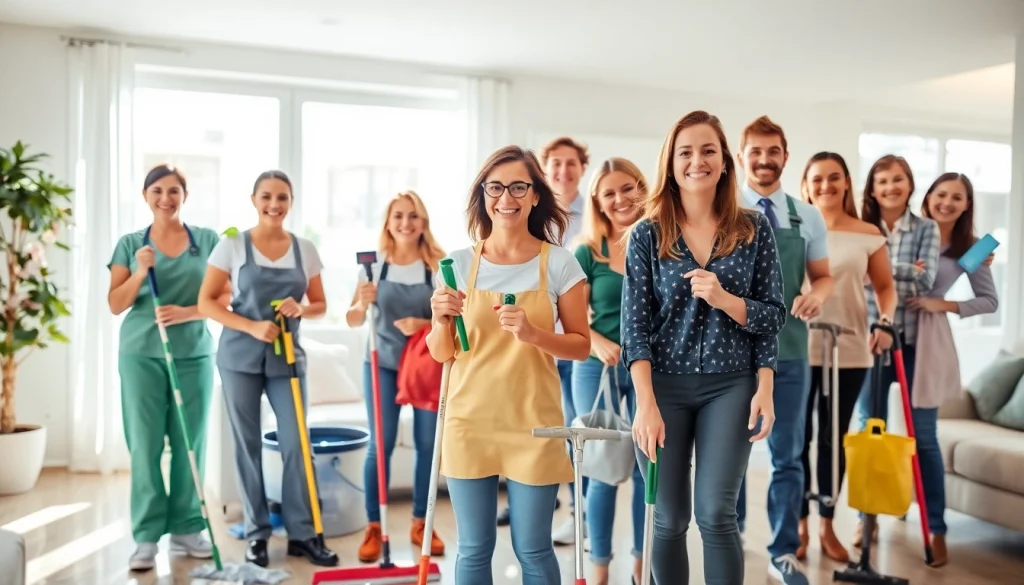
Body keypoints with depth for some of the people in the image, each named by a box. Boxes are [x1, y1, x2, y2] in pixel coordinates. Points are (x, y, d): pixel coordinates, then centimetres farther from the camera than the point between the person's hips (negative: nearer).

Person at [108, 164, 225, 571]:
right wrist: (140, 272, -13)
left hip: (194, 353, 0)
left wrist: (185, 312, -16)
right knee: (145, 445, 1)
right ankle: (146, 536, 8)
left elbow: (223, 299, 0)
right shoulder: (130, 243, 6)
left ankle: (187, 529, 16)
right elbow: (115, 305, 2)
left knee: (191, 444, 5)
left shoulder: (208, 240, 4)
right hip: (141, 353, 0)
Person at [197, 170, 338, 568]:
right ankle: (257, 534, 19)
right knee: (248, 445, 6)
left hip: (287, 356, 2)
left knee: (296, 443, 0)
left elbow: (320, 305, 9)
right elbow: (206, 302, -4)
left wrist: (300, 309, -13)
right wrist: (252, 327, -16)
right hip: (240, 356, -1)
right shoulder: (232, 245, -3)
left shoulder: (304, 249, 4)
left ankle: (303, 534, 11)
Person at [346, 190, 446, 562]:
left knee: (428, 444, 6)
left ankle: (421, 523, 22)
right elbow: (353, 322, 0)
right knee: (381, 444, -2)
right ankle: (374, 527, 12)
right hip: (382, 364, 0)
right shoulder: (374, 264, -2)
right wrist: (362, 303, -21)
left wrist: (426, 325, -21)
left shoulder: (439, 266, -5)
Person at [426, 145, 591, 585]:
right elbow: (440, 354, 5)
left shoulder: (559, 263, -4)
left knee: (533, 549, 9)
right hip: (469, 421, 2)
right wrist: (441, 321, -16)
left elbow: (581, 346, -1)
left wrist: (533, 333, -18)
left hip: (533, 424, -1)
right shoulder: (461, 263, 0)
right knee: (474, 549, 12)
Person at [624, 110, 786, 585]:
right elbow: (635, 325, -6)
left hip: (731, 386, 0)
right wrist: (646, 403, -13)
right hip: (664, 385, 0)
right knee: (668, 519, 7)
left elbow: (773, 316, 3)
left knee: (716, 514, -5)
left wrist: (724, 299, -17)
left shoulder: (754, 229, 2)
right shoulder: (647, 234, -1)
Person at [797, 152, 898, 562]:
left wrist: (885, 322, -9)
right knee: (797, 437, 4)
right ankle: (800, 524, 18)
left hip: (849, 351, 1)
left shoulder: (868, 235, 3)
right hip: (797, 348, -1)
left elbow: (885, 286, 9)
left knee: (833, 439, 11)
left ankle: (827, 525, 25)